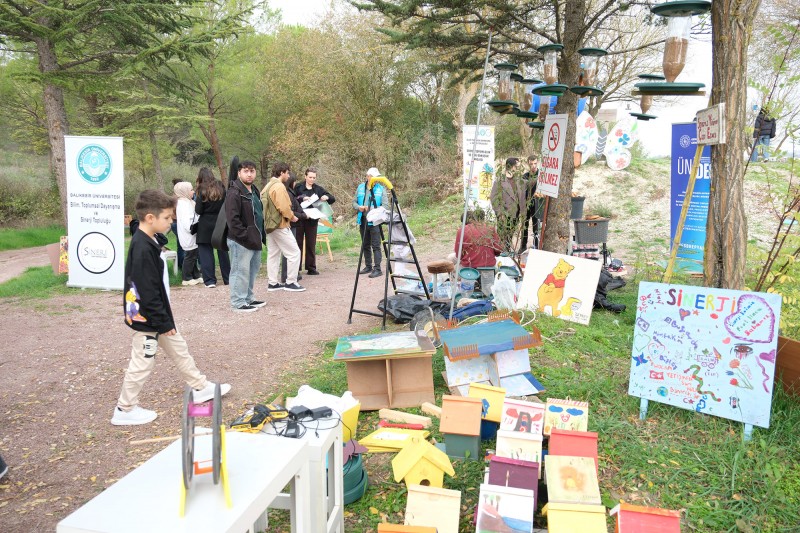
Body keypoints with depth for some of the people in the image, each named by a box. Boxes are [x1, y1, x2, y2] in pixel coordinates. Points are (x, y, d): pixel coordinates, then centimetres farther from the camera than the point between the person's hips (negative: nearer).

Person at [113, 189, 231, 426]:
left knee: (179, 350, 19)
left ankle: (200, 387, 33)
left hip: (158, 316, 10)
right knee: (142, 363, 4)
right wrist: (163, 322, -20)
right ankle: (125, 410, 20)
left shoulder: (150, 242, 5)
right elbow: (148, 291, -26)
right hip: (147, 319, -10)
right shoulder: (143, 249, -26)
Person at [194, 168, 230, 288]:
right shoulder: (221, 187, 2)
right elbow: (226, 204, 7)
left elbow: (198, 210, -10)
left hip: (206, 225, -4)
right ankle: (228, 278, 19)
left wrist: (196, 203, 9)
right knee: (222, 251, 13)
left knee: (206, 251, 2)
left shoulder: (202, 190, -8)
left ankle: (210, 280, -2)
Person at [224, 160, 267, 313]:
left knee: (252, 271, 17)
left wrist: (262, 235, 17)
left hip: (255, 240, 10)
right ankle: (238, 302, 5)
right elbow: (233, 219, -22)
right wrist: (245, 236, -22)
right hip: (241, 241, -10)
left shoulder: (254, 191, 17)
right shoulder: (234, 193, -15)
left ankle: (249, 298, 28)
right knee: (241, 271, -4)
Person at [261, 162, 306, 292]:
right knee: (294, 252, -3)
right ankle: (290, 282, -1)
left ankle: (272, 283, 17)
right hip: (280, 224, -10)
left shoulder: (268, 186, 14)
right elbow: (283, 207, -22)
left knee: (273, 254, 14)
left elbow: (266, 206, 15)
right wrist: (292, 217, -6)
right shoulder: (279, 186, -15)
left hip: (270, 224, 10)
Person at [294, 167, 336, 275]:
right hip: (299, 219, -3)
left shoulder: (318, 189, 9)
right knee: (298, 243, 1)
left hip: (312, 220, 3)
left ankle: (311, 267, 15)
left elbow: (333, 199, 9)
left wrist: (327, 197, -12)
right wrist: (301, 198, -23)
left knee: (311, 244, 8)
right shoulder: (298, 187, 2)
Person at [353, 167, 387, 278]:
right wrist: (358, 207, -10)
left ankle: (377, 269, -6)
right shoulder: (360, 187, 8)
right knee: (365, 245, 13)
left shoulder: (380, 188, -1)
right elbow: (354, 202, 11)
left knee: (375, 246, -8)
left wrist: (375, 210, -20)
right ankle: (368, 266, 25)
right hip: (363, 220, 5)